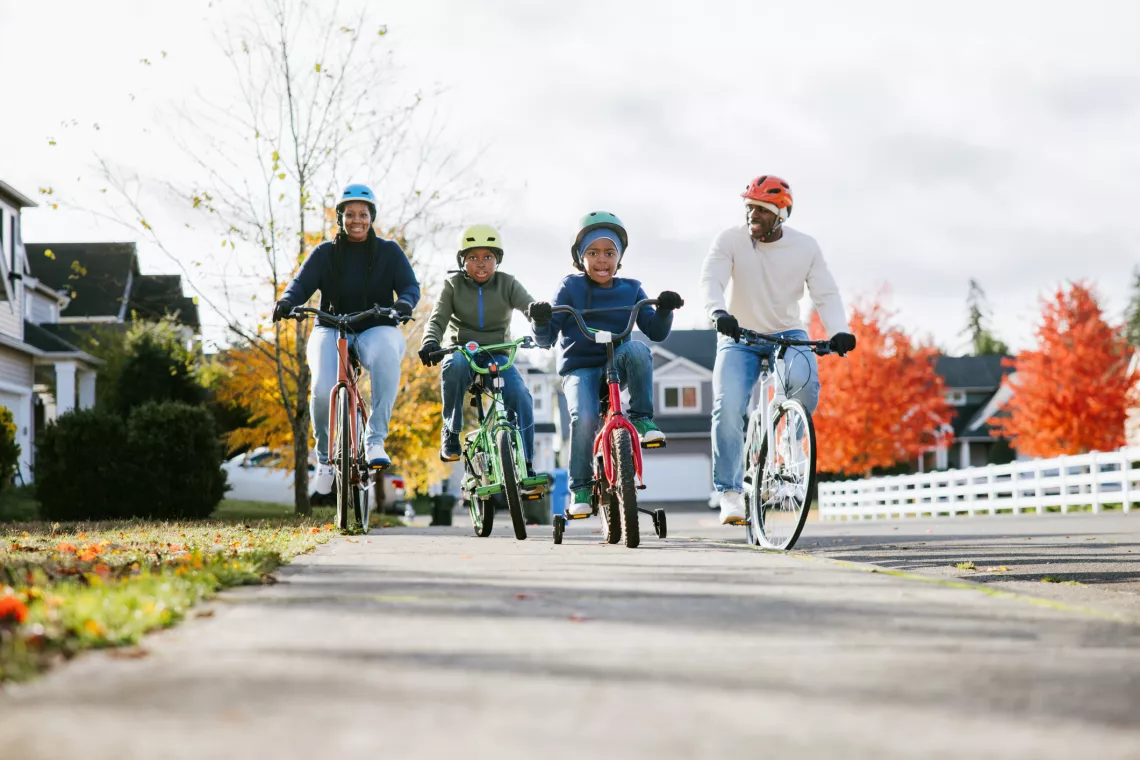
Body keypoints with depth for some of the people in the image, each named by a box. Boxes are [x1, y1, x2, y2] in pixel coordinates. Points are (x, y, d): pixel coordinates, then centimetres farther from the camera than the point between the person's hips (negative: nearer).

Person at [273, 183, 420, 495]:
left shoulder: (389, 252, 6)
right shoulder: (324, 254, 7)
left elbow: (410, 285, -3)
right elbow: (301, 283, -5)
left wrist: (404, 303, -28)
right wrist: (287, 301, -28)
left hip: (377, 330, -1)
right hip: (331, 330, 1)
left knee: (385, 354, -40)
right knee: (323, 390, -27)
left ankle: (375, 439, -33)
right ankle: (324, 455, 3)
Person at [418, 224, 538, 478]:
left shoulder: (507, 284, 1)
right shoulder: (453, 285, 1)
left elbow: (528, 305, -16)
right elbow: (437, 319, -9)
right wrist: (430, 342, -33)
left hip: (496, 355, 1)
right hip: (462, 350, -1)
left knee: (520, 396, -27)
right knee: (454, 364, -38)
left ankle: (525, 464, -17)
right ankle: (451, 432, -21)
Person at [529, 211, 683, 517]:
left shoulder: (630, 290, 8)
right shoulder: (571, 288, 2)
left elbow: (656, 332, 2)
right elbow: (546, 339, 0)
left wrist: (665, 310, -18)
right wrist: (540, 320, -22)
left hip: (616, 367, 2)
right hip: (579, 368, -2)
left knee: (637, 349, -32)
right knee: (583, 418, -29)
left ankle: (642, 418, -18)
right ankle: (580, 487, -13)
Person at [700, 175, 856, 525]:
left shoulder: (806, 247, -4)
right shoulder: (731, 240, -9)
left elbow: (826, 294, -8)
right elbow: (711, 279, -22)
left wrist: (839, 331, -27)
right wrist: (718, 312, -44)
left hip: (788, 334, 1)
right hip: (740, 338, -1)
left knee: (803, 380, -32)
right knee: (728, 407, -22)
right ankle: (730, 492, -10)